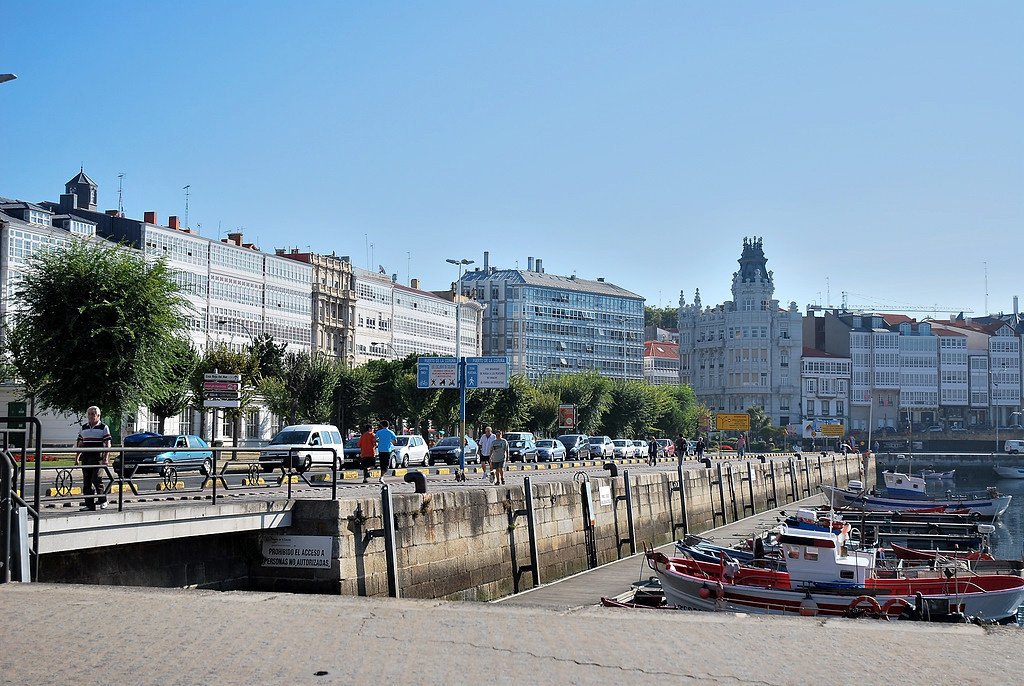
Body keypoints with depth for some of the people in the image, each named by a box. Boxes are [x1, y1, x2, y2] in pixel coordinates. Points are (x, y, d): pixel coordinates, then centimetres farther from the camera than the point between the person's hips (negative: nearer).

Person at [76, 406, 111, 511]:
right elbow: (80, 444, 21)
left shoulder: (103, 427, 1)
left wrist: (105, 458, -15)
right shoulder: (83, 428, 15)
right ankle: (89, 504, 7)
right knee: (86, 482, 3)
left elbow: (108, 445, -5)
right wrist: (77, 457, 13)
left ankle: (103, 500, 4)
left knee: (97, 479, -14)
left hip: (98, 458, -5)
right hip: (86, 458, 5)